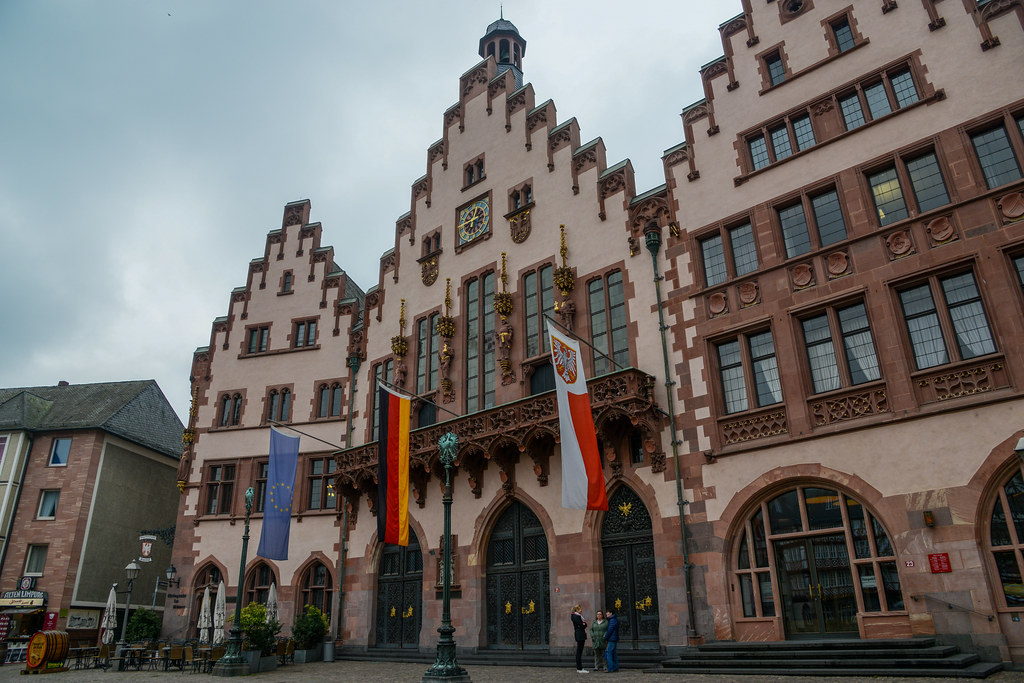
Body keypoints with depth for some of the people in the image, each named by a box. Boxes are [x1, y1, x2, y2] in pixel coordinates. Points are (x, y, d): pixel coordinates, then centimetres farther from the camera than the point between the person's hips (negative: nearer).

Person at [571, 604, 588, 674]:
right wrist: (584, 624, 1)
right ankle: (580, 669, -7)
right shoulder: (576, 616, -12)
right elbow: (581, 625, -17)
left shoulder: (579, 616, 19)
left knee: (579, 652, 11)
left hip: (581, 635, 10)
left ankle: (579, 668, 14)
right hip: (580, 635, -10)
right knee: (579, 651, -8)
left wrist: (583, 623, -3)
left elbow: (585, 625, 16)